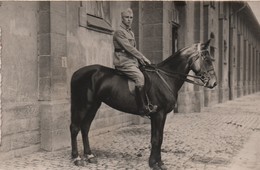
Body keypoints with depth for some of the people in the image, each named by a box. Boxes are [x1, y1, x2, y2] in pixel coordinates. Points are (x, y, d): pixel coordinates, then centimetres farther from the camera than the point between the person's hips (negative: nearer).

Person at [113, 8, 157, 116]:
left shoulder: (131, 33, 21)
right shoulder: (119, 32, -8)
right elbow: (128, 47, -16)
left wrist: (141, 60, 7)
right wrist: (143, 57, -15)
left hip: (132, 61, 10)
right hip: (123, 62, -10)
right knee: (139, 76, -28)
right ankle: (143, 107, -27)